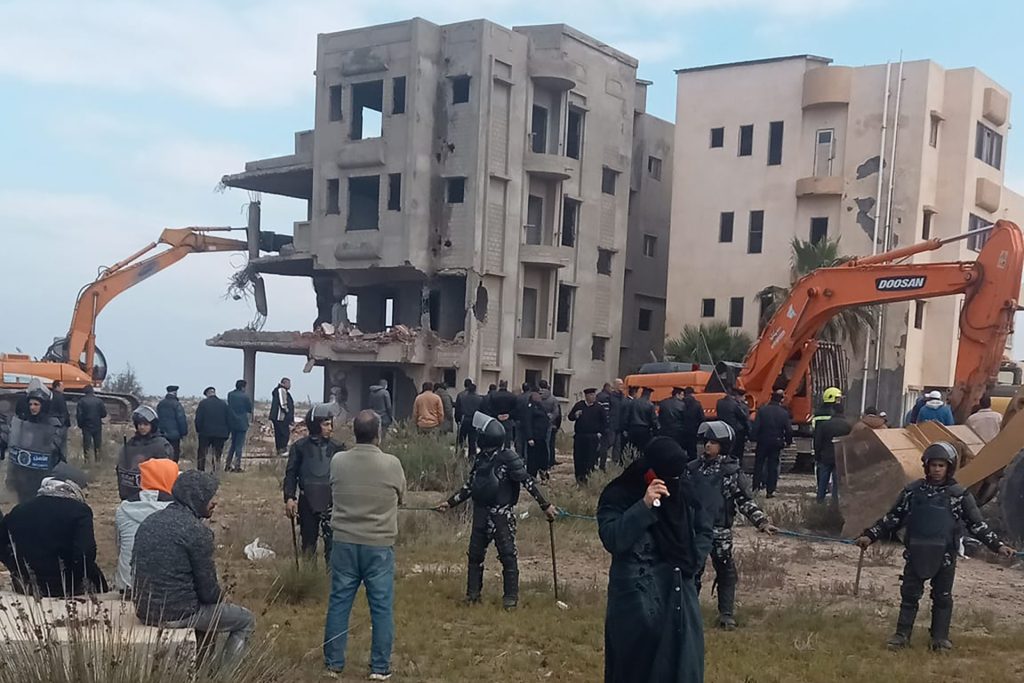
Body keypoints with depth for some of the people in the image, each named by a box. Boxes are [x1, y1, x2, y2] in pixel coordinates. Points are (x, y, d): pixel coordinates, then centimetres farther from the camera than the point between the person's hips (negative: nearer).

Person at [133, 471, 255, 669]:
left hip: (143, 610, 8)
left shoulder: (150, 521, 5)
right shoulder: (197, 530, -18)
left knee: (209, 607, 34)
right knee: (246, 621, 12)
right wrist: (220, 599, 9)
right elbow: (208, 587, -15)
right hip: (178, 613, -8)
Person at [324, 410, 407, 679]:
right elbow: (401, 497, 5)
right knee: (382, 607, 7)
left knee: (339, 602, 12)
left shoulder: (338, 461, -5)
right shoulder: (391, 464, -12)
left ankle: (334, 662, 20)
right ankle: (380, 667, 12)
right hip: (379, 546, -2)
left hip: (344, 543, 3)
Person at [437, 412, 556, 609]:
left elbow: (528, 482, -15)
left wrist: (545, 505, -18)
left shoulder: (509, 458, -13)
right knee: (475, 554, 11)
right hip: (481, 513, 7)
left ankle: (511, 596, 8)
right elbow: (470, 486, 16)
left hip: (502, 514, -7)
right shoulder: (481, 458, 7)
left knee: (507, 555, -1)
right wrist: (450, 503, 16)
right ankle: (473, 594, 24)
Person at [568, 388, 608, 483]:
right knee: (578, 457, 3)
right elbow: (570, 417, 12)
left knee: (591, 458, -5)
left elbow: (605, 421, 4)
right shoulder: (579, 405, 9)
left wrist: (600, 433, -4)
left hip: (593, 437, -2)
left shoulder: (599, 407, 2)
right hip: (579, 436, 2)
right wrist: (575, 415, -10)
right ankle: (579, 478, 11)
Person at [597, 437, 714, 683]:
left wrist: (692, 563, 1)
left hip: (679, 591, 5)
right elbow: (611, 540, -24)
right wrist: (644, 506, -30)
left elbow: (704, 529, 14)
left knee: (683, 662, 9)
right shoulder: (618, 496, -11)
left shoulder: (684, 491, 2)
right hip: (637, 594, -5)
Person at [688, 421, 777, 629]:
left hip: (720, 530, -3)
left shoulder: (732, 472, -4)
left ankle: (727, 615, 15)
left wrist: (762, 521, -14)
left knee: (725, 571, 6)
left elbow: (746, 501, -4)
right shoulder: (693, 468, 6)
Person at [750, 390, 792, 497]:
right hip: (776, 443, 0)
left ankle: (756, 486, 12)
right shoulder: (784, 413, -7)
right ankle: (770, 491, 5)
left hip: (762, 442, 0)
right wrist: (787, 441, 8)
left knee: (759, 464, 13)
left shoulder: (762, 410, -8)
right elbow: (789, 430, -5)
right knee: (773, 466, 6)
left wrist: (753, 438, -2)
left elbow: (755, 427, -11)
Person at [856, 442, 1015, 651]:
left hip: (944, 555, -1)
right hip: (916, 553, 1)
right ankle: (902, 634, 13)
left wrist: (998, 545, -4)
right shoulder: (913, 491, 2)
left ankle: (940, 637, 21)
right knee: (909, 594, 4)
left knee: (942, 597, 9)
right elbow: (893, 518, 9)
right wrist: (870, 535, 5)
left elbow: (977, 525, 3)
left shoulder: (959, 495, -1)